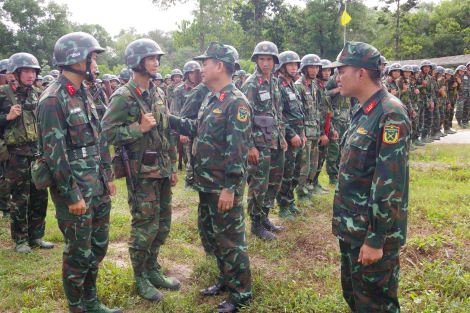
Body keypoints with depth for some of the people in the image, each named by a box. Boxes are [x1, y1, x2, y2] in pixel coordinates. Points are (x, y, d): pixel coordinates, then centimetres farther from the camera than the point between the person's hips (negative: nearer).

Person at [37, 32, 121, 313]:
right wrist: (72, 195, -18)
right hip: (75, 189, -8)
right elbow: (54, 154, -19)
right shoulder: (53, 100, -15)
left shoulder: (84, 95, 12)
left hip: (97, 186, 8)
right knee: (79, 253, 4)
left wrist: (108, 176, 15)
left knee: (99, 246, 17)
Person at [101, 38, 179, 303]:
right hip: (141, 172, -7)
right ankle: (140, 279, 20)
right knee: (145, 227, 1)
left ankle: (153, 270, 32)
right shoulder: (123, 97, -12)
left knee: (162, 224, 15)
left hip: (162, 171, 7)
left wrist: (173, 167, 14)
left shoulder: (159, 94, 11)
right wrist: (140, 128, -23)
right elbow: (106, 132, -17)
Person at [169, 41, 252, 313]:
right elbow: (197, 129, 23)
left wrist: (230, 187, -23)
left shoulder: (236, 102, -17)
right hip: (207, 184, 10)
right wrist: (170, 118, 16)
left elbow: (238, 149, -22)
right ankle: (226, 280, 38)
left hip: (224, 186, -9)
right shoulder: (211, 100, 12)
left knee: (230, 239, 2)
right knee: (211, 234, 20)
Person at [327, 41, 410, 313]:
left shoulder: (391, 114, -20)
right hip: (352, 227, 9)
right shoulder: (363, 112, 9)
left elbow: (390, 183, -23)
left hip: (373, 231, -9)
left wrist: (376, 239, -22)